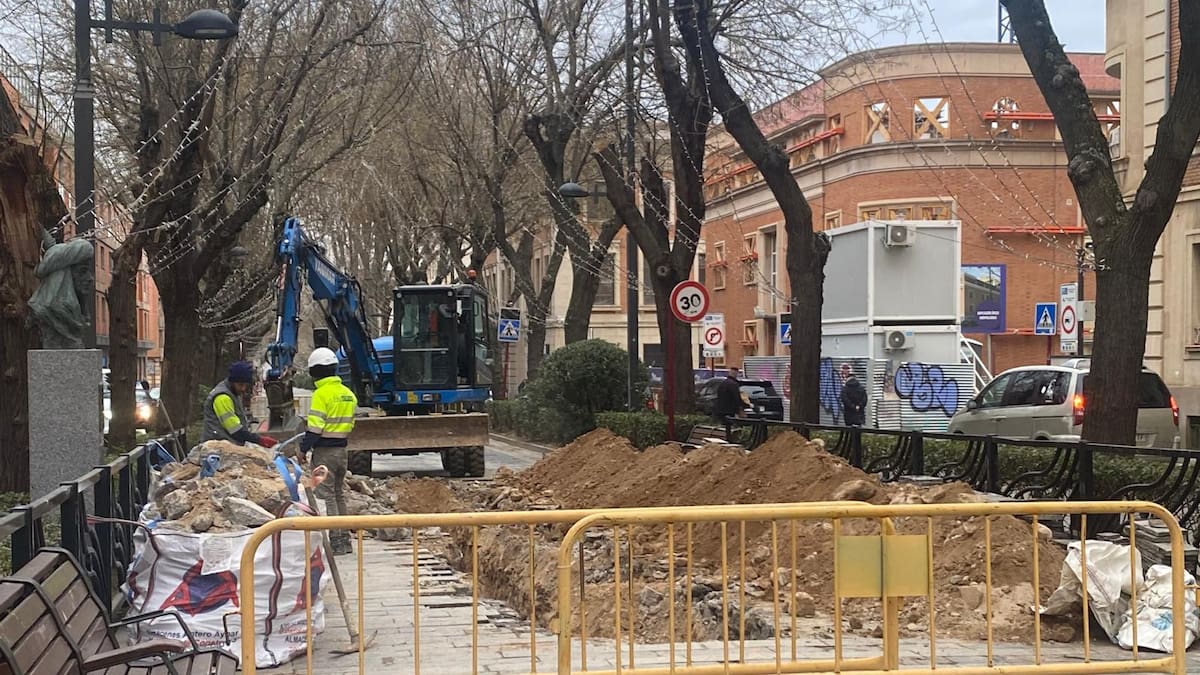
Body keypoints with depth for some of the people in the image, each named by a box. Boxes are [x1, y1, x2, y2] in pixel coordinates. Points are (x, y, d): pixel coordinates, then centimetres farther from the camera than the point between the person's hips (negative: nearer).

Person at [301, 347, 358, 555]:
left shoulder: (321, 394, -15)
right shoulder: (348, 394, 11)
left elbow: (315, 427, -18)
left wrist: (303, 448, -10)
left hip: (324, 452, -8)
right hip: (342, 450, 8)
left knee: (326, 495, -3)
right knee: (339, 493, 16)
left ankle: (335, 541, -5)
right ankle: (344, 539, 19)